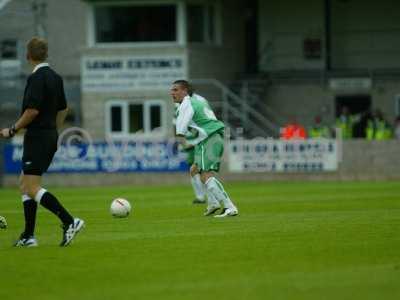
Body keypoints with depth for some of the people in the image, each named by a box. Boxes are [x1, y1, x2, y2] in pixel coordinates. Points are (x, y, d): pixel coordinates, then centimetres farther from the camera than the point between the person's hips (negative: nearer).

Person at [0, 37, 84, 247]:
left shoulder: (36, 78, -16)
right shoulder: (55, 77, 12)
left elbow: (33, 110, -22)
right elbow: (63, 109, 18)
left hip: (37, 137, -9)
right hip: (50, 136, 9)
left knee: (32, 188, -9)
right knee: (25, 183, 14)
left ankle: (69, 222, -19)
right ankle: (28, 236, 11)